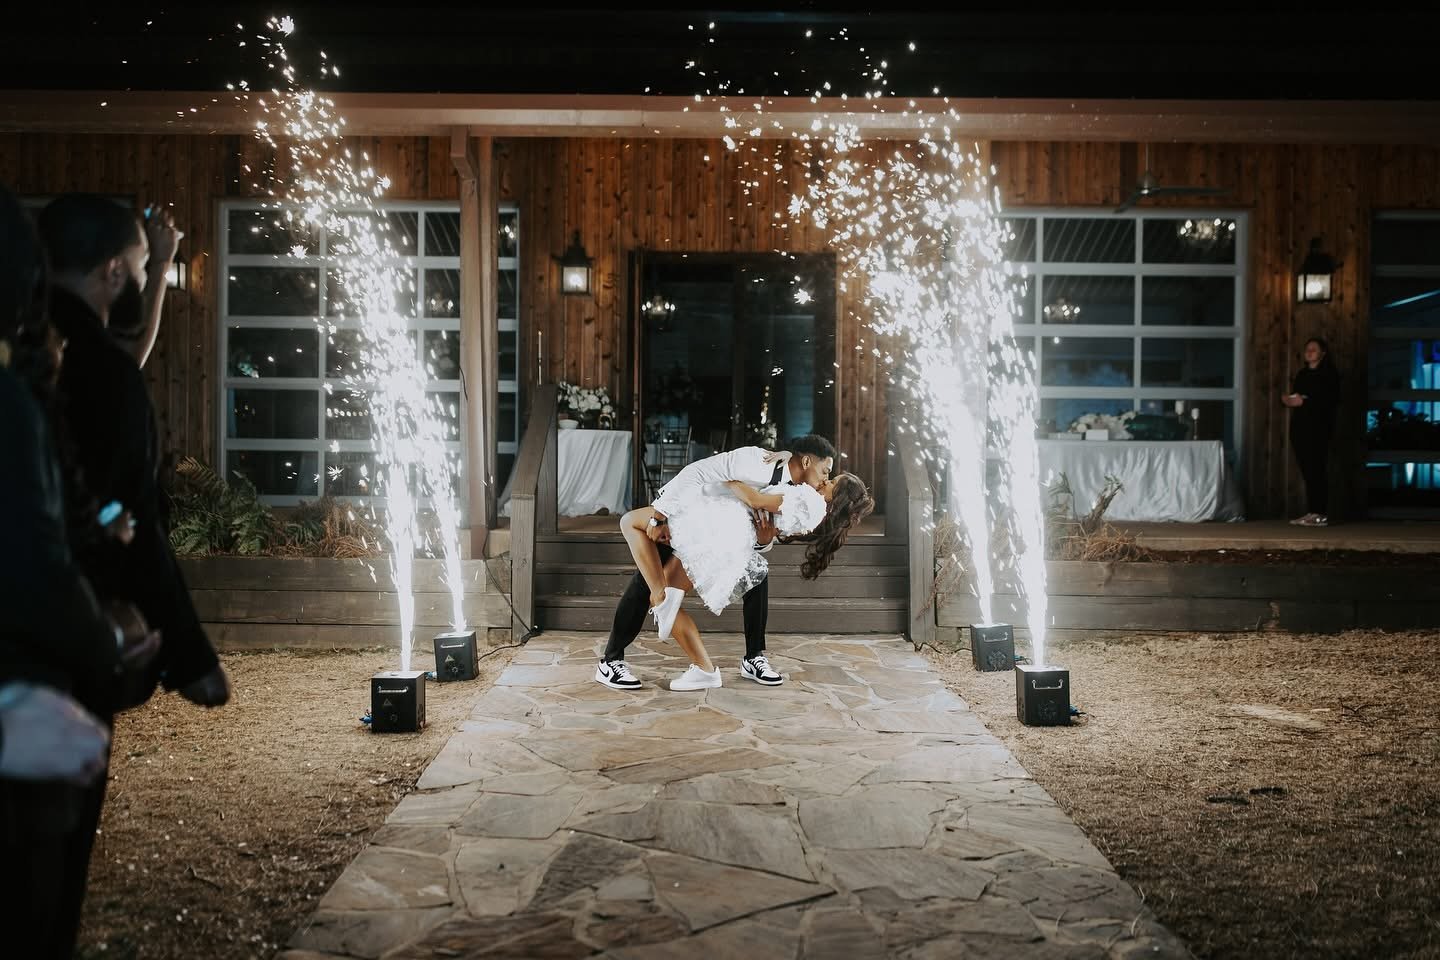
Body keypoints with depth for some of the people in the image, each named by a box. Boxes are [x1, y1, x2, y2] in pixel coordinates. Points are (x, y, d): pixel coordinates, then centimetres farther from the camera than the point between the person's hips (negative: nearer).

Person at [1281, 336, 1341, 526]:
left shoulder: (1329, 373, -2)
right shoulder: (1302, 374, 21)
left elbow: (1332, 400, -14)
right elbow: (1295, 396, 23)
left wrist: (1304, 402, -19)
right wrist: (1287, 399, -1)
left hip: (1318, 428, -7)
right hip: (1300, 426, 7)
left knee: (1317, 470, -11)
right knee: (1306, 471, 4)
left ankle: (1321, 514, -12)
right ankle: (1311, 512, 6)